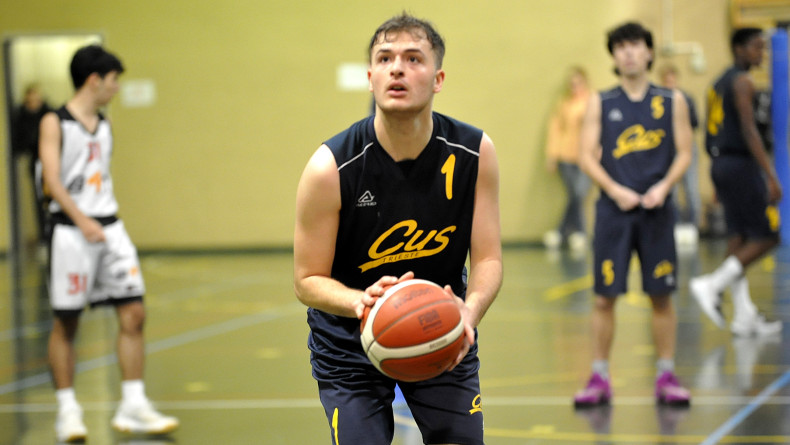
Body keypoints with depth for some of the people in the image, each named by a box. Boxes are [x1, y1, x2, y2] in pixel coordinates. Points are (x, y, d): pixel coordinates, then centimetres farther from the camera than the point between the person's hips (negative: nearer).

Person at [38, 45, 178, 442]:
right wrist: (82, 221, -26)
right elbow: (53, 181, -15)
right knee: (66, 323, 2)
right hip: (72, 231, -6)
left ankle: (133, 408, 2)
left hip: (110, 227, 6)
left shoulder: (104, 125, 14)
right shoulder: (55, 123, -6)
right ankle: (67, 410, 11)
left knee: (133, 315, -1)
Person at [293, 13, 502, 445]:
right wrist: (360, 302, -37)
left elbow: (488, 258, -8)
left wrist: (470, 311, -30)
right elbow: (307, 280, -15)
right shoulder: (330, 167, -21)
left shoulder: (475, 153, -13)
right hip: (351, 344, -2)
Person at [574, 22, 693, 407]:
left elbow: (684, 152, 5)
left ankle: (666, 378, 12)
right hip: (614, 209, 0)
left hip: (657, 209, 0)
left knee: (661, 295, 3)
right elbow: (586, 155, 1)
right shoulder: (600, 103, 6)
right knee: (604, 296, -1)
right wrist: (615, 190, -13)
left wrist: (664, 186, -12)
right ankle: (599, 380, 7)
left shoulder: (671, 101, 6)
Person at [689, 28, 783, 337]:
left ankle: (743, 316, 6)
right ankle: (711, 285, -10)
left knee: (738, 239, 7)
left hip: (720, 164, 9)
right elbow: (749, 130, -20)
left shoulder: (718, 84, 18)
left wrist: (717, 182, 24)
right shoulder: (743, 82, -11)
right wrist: (771, 177, -22)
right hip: (741, 164, -9)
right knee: (766, 237, -4)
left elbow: (710, 135, 20)